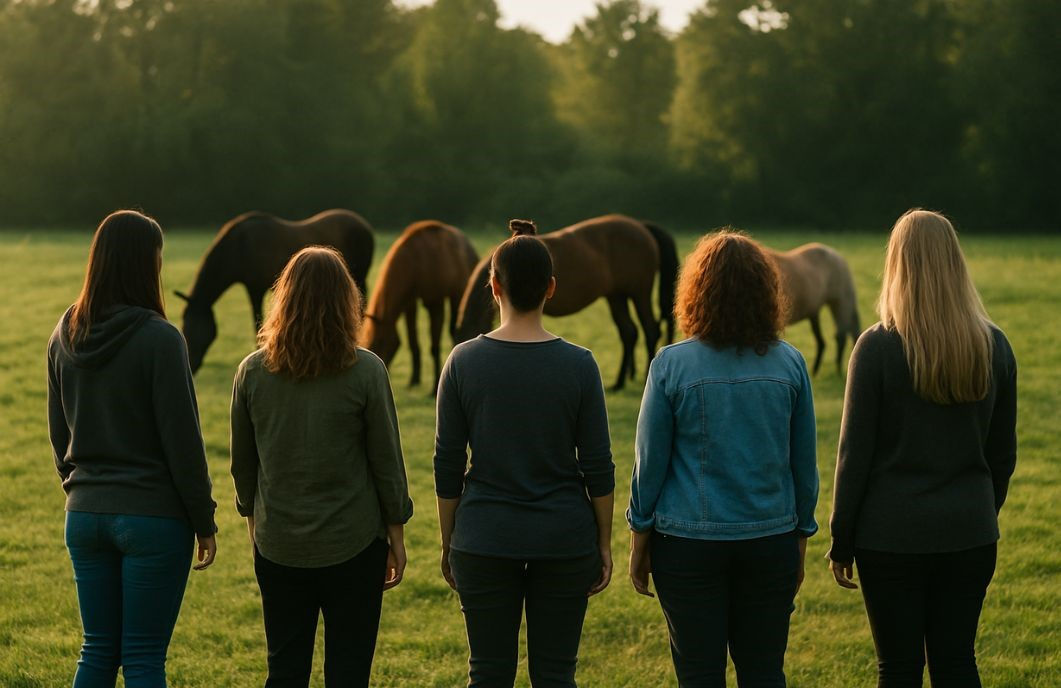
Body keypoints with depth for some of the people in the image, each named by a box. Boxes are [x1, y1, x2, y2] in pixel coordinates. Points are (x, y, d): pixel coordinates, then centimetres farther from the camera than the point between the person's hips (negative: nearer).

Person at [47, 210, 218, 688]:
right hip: (153, 516, -6)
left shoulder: (65, 336, 3)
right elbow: (182, 439, -13)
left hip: (85, 516, 6)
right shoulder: (158, 339, -15)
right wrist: (204, 521, -5)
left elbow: (58, 432, 12)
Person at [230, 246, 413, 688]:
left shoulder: (253, 372, -3)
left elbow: (242, 464, 6)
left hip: (278, 546, 3)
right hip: (352, 544, -2)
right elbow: (386, 461, -5)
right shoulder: (365, 372, -11)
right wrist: (396, 537, 6)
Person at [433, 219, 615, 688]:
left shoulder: (464, 362, -5)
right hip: (565, 541, 0)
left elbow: (447, 466, -1)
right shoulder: (578, 365, -6)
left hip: (485, 542, 0)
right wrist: (604, 543, 7)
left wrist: (448, 543, 9)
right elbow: (598, 467, -3)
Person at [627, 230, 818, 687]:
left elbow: (650, 463, -4)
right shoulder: (789, 364, -1)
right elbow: (804, 464, 6)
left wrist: (638, 544, 7)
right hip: (772, 541, 3)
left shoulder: (672, 365, -9)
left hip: (689, 543, -2)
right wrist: (801, 538, 18)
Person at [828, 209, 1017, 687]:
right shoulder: (994, 347, 1)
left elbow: (855, 453, -9)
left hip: (892, 536, -4)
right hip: (970, 535, 4)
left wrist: (841, 540, 0)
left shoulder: (878, 347, -12)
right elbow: (1003, 454, 8)